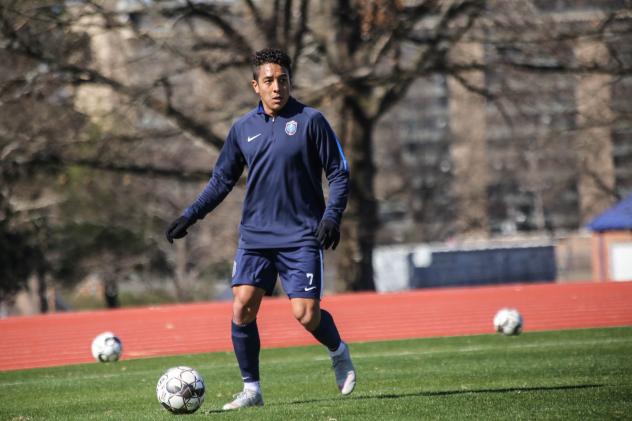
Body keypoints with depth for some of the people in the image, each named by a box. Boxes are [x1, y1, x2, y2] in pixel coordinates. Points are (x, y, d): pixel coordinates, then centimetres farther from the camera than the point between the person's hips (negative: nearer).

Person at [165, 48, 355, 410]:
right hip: (255, 234, 4)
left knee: (306, 314, -9)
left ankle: (339, 353, 24)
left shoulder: (310, 121, -3)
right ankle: (252, 390, 4)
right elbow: (222, 180, 18)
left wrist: (332, 215, -16)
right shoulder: (243, 129, 8)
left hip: (301, 236, -4)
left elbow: (339, 173, -2)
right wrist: (191, 215, 9)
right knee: (242, 308, -8)